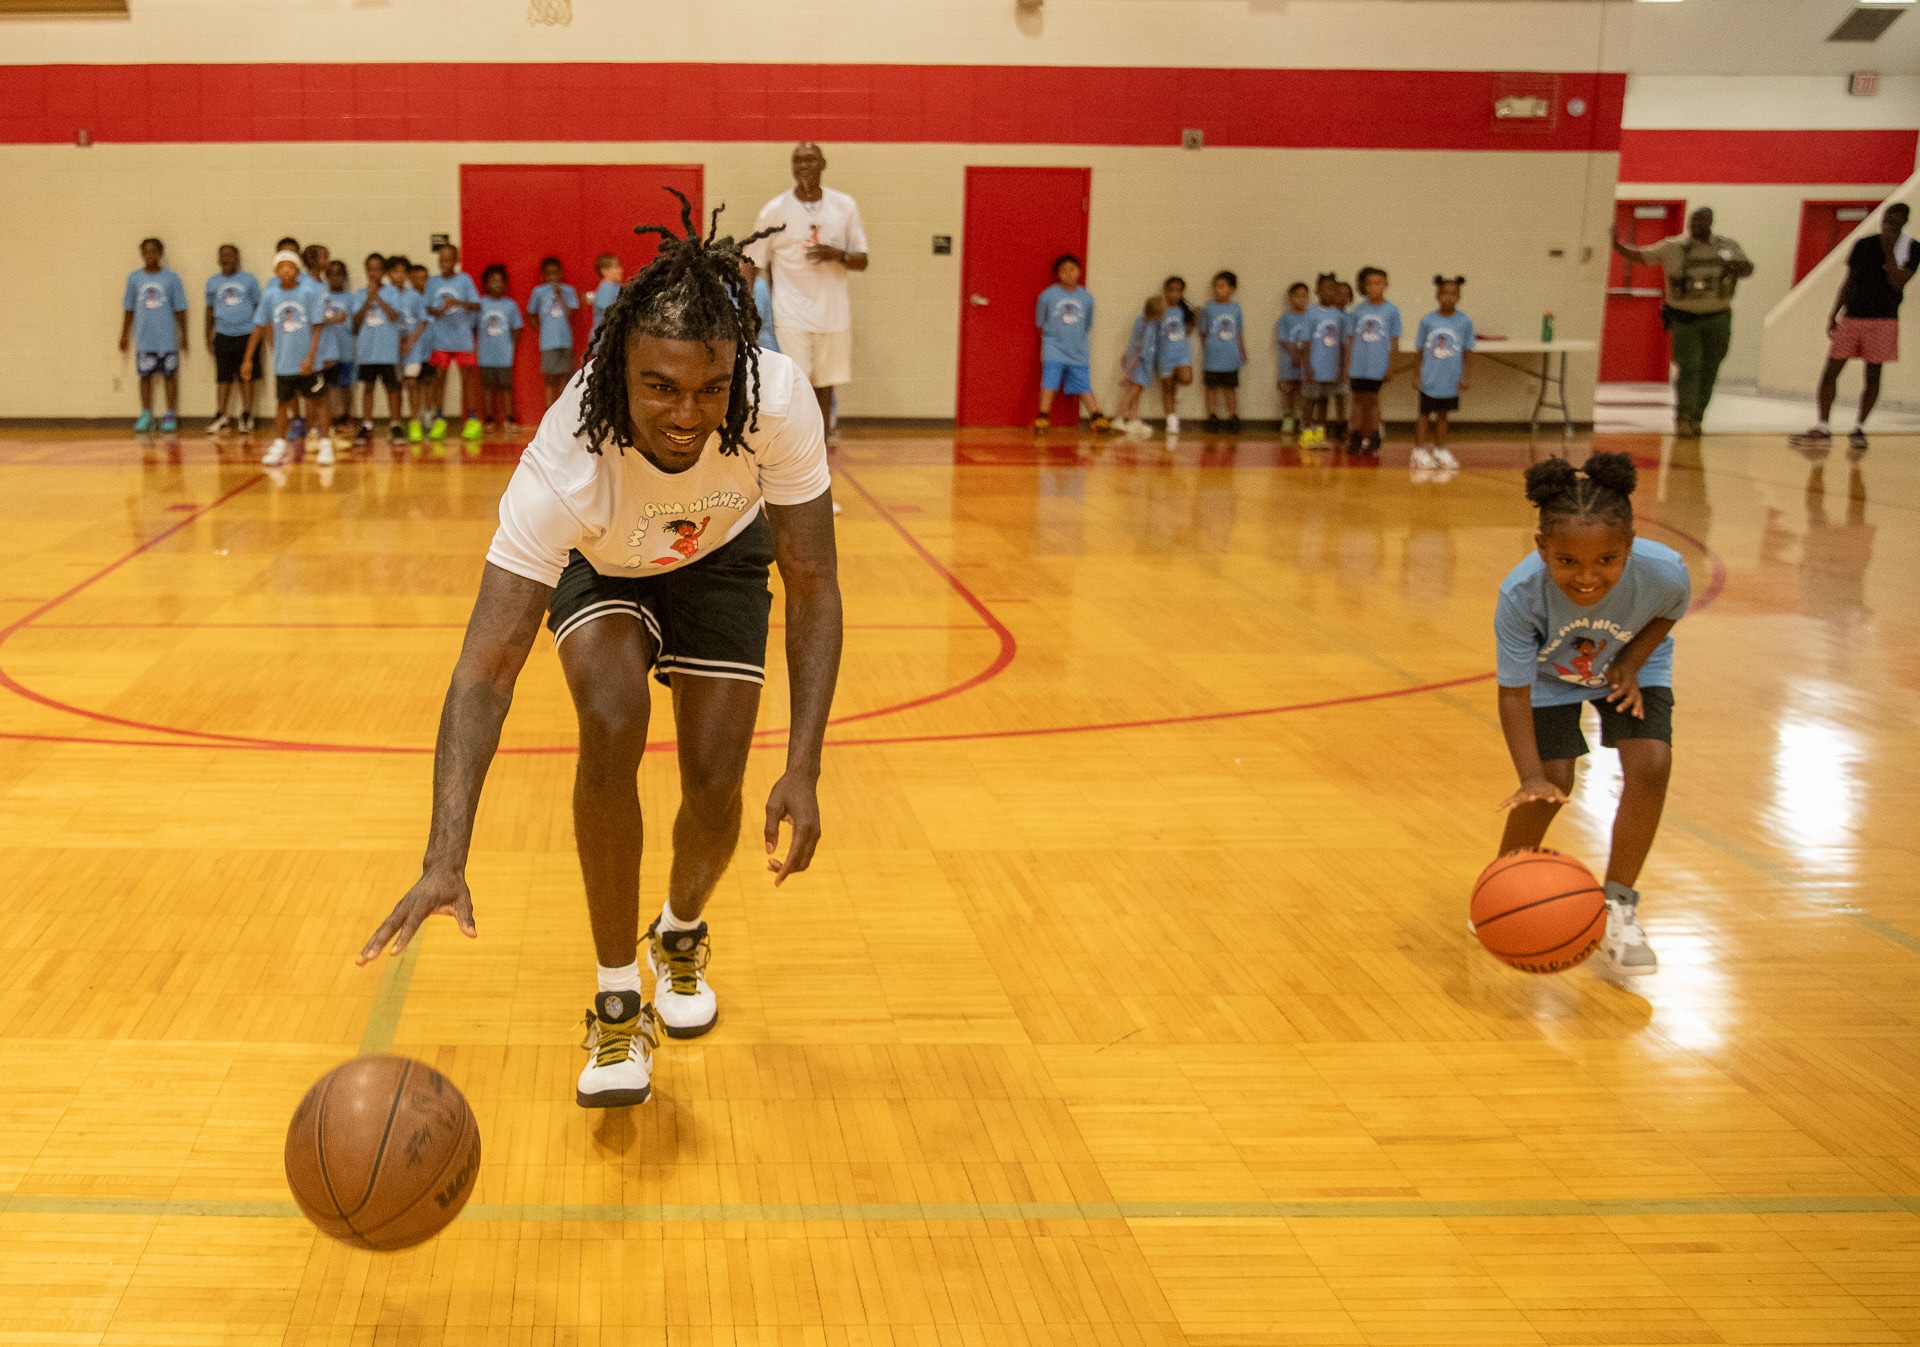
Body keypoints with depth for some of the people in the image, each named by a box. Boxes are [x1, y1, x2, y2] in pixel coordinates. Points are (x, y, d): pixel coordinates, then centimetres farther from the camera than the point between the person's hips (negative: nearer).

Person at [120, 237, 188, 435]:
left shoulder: (170, 277, 0)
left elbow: (180, 309, 3)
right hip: (144, 338, 2)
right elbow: (129, 309, 11)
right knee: (145, 375, 6)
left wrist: (183, 335, 1)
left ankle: (171, 416, 11)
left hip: (167, 338, -2)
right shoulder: (134, 277, 5)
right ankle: (146, 416, 12)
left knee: (170, 375, 4)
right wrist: (125, 335, 10)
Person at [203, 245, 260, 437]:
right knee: (223, 378, 2)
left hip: (246, 335, -1)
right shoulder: (213, 282, 9)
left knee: (246, 377, 4)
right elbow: (210, 310, 15)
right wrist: (208, 335, 9)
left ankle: (246, 417, 9)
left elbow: (258, 306, 8)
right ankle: (221, 417, 5)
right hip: (223, 336, 1)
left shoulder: (249, 279, 5)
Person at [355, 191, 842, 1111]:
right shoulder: (565, 464, -43)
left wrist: (803, 770, -33)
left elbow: (813, 587, -26)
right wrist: (446, 859, -56)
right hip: (600, 567, -2)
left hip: (722, 559, 2)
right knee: (613, 725, -28)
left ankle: (680, 936, 30)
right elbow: (486, 667, -45)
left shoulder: (778, 400, -38)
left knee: (715, 784, -7)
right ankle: (617, 1005, -9)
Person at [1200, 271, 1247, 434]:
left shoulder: (1235, 309, 3)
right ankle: (1211, 416, 17)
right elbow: (1203, 333, 2)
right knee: (1212, 387, 8)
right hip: (1212, 357, -2)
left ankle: (1233, 416, 17)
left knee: (1230, 388, 10)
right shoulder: (1208, 308, -3)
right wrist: (1204, 351, 1)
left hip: (1231, 357, 2)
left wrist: (1242, 353, 10)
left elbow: (1239, 333, 11)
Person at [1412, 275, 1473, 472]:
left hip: (1451, 380, 1)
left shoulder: (1465, 322, -3)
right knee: (1424, 413, 5)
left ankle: (1440, 450, 22)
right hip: (1429, 378, -1)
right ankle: (1419, 451, 11)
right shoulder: (1427, 321, -4)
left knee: (1442, 415, 13)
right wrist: (1418, 376, -1)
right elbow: (1421, 351, 2)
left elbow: (1465, 352, 1)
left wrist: (1463, 376, -3)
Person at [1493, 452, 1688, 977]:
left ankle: (1617, 907, 2)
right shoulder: (1521, 593, -40)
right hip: (1550, 673, -1)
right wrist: (1531, 777, -44)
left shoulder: (1663, 571, -36)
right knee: (1551, 783, -12)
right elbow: (1514, 693, -32)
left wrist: (1632, 661, -24)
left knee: (1650, 765, -17)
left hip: (1632, 664, 1)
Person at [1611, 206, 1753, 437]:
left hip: (1718, 319, 3)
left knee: (1708, 371, 6)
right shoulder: (1673, 247, 0)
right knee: (1688, 368, -15)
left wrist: (1738, 267, -14)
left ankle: (1696, 419, 16)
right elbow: (1639, 256, 4)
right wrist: (1616, 245, -11)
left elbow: (1747, 269, 10)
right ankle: (1683, 417, -10)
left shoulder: (1727, 246, 6)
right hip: (1685, 319, -3)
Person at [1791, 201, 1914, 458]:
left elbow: (1897, 282, -14)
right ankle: (1823, 430, 1)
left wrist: (1889, 250, -19)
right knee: (1830, 371, -4)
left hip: (1883, 319, -3)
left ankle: (1859, 429, 13)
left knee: (1873, 374, 2)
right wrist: (1833, 314, 8)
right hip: (1851, 318, 3)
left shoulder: (1909, 249, -2)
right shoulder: (1863, 245, 8)